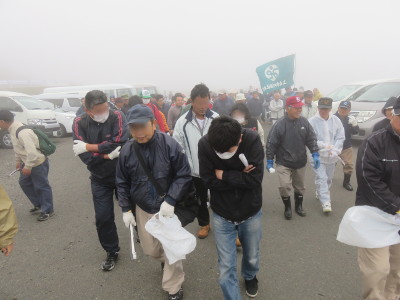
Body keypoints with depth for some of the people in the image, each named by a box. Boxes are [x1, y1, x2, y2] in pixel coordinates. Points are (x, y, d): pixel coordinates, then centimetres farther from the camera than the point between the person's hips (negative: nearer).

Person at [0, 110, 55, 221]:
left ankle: (47, 210, 19)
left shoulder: (22, 132, -29)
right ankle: (38, 205, 36)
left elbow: (32, 151, -31)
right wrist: (18, 161, 19)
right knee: (24, 183, 21)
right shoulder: (13, 129, 2)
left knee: (41, 186, 2)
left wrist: (28, 166, -22)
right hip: (28, 162, 10)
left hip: (38, 163, -10)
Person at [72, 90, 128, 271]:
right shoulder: (79, 124, -11)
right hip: (100, 178, 2)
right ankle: (112, 252, 28)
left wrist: (89, 146, -26)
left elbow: (120, 143, -30)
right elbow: (84, 156, -18)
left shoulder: (117, 116, -16)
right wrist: (108, 155, -29)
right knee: (103, 217, 6)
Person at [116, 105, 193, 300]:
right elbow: (122, 183, 4)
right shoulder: (127, 151, -8)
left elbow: (184, 176, -14)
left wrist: (170, 201, -22)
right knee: (149, 249, 18)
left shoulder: (169, 145, -19)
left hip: (168, 208, -3)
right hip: (143, 209, 4)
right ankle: (164, 259, 54)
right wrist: (126, 209, 1)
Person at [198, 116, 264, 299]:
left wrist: (223, 175, -21)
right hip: (222, 215, 0)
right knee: (226, 268, 4)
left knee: (252, 257, 24)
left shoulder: (252, 140, -23)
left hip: (251, 212, 1)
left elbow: (255, 179, -26)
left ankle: (250, 277, 58)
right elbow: (209, 181, -20)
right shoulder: (205, 144, -22)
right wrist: (240, 177, -24)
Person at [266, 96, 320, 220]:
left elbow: (311, 139, 3)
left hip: (300, 162, 4)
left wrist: (315, 154, -5)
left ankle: (299, 206, 41)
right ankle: (287, 207, 15)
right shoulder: (279, 124, -16)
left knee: (300, 186, 17)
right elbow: (271, 143, -11)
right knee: (284, 186, -12)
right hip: (284, 162, -4)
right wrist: (269, 160, -9)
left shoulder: (304, 122, -4)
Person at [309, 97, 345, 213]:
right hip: (318, 155, -4)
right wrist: (326, 146, -20)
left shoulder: (336, 120, -1)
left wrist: (335, 150, -14)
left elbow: (340, 137, -1)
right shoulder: (312, 121, -12)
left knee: (329, 178, 18)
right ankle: (325, 202, -3)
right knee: (321, 178, -9)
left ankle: (320, 194, 39)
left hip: (332, 156, 5)